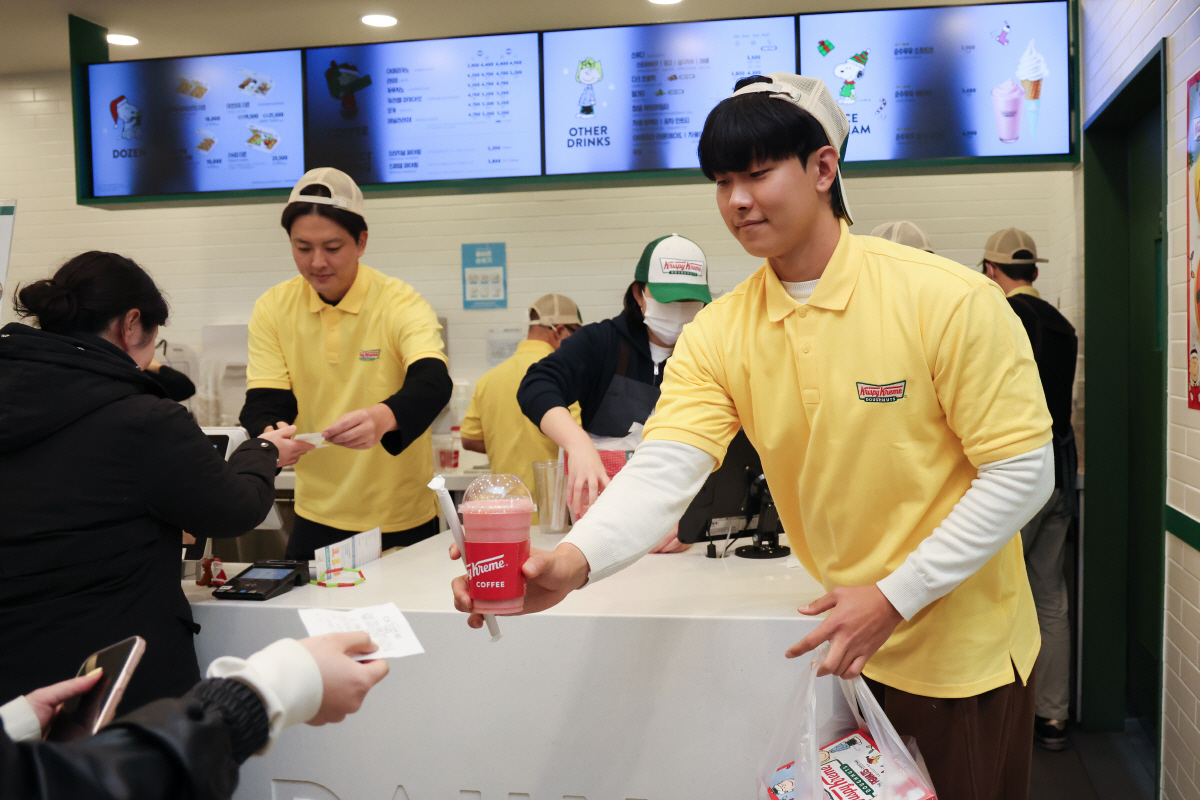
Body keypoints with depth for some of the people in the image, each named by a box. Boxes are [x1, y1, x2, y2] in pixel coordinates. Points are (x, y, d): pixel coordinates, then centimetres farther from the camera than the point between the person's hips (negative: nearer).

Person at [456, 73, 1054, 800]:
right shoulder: (718, 336, -7)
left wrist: (894, 596, -20)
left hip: (964, 652, -3)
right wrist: (572, 561, -39)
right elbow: (663, 469, -20)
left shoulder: (948, 300, -18)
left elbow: (1023, 473, -15)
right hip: (849, 645, 3)